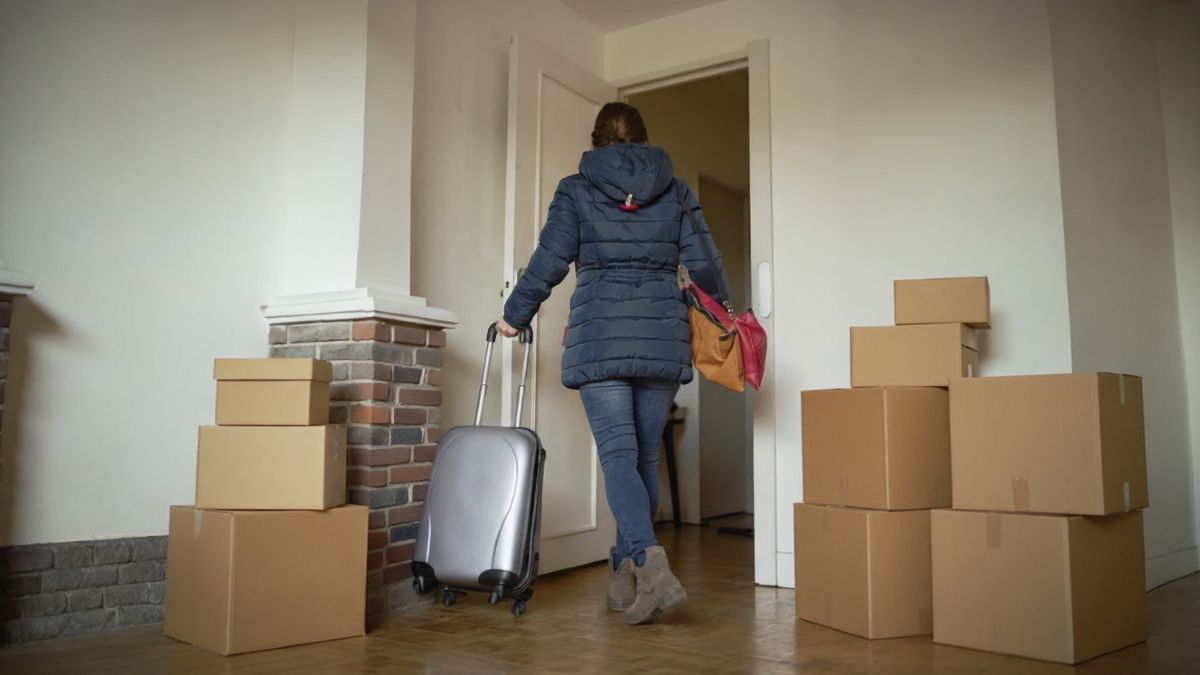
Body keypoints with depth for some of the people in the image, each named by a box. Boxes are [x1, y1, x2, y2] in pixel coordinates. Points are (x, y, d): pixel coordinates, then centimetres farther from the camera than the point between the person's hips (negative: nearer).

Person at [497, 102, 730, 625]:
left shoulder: (576, 190, 6)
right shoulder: (676, 192, 11)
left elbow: (549, 261, 0)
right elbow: (704, 264, 5)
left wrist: (514, 316, 13)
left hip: (599, 335, -2)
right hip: (663, 336, 3)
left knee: (618, 452, -5)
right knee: (645, 454, 10)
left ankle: (648, 562, -25)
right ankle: (625, 579, 20)